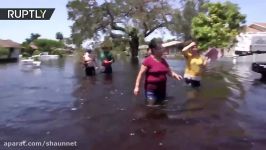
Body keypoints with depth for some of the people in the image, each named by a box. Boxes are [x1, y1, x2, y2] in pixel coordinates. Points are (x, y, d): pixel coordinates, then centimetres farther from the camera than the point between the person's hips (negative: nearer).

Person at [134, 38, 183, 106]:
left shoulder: (163, 60, 9)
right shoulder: (148, 60, -12)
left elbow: (169, 72, 18)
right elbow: (141, 74, -12)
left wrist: (175, 75, -3)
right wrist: (137, 87, -16)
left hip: (162, 89, 7)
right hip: (151, 90, -7)